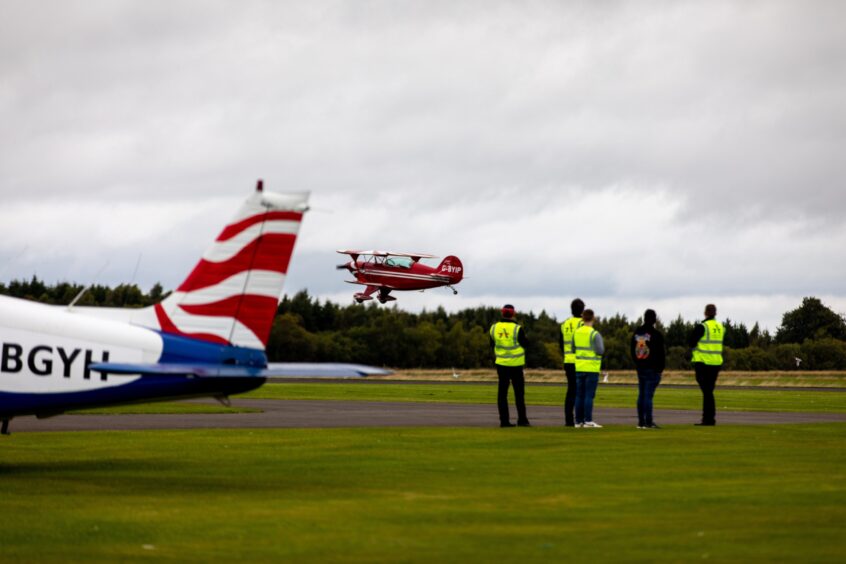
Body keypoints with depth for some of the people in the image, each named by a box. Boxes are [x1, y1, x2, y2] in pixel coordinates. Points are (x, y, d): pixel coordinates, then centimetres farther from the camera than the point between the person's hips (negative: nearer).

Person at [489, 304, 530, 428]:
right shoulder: (517, 329, -14)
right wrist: (523, 335, 11)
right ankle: (522, 420, 3)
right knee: (519, 392, 5)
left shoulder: (494, 328, -1)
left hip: (501, 363, 3)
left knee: (502, 392, 5)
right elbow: (525, 343, -5)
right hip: (515, 364, -3)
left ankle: (504, 420, 1)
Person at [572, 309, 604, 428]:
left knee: (580, 395, 8)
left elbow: (573, 349, 11)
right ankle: (588, 420, -7)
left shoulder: (576, 333, 5)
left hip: (579, 368, 5)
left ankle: (579, 420, 8)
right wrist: (602, 346, 6)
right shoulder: (595, 334, -12)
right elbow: (600, 351, -16)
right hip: (592, 369, -5)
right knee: (589, 395, -5)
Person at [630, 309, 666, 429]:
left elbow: (632, 350, 16)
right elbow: (661, 353, -11)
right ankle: (648, 422, -9)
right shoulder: (656, 334, -12)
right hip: (653, 369, -6)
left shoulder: (636, 333, 10)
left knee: (641, 395, 11)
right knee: (648, 394, -8)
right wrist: (661, 367, -1)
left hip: (640, 368, 6)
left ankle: (641, 422, 12)